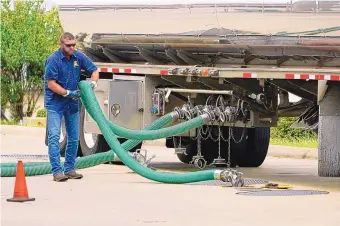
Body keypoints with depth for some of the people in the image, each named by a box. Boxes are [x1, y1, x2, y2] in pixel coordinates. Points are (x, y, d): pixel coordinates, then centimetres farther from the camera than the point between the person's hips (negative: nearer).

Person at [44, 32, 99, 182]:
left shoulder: (79, 57, -2)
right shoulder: (53, 60, -17)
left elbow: (94, 70, 7)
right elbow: (51, 84, -18)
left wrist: (93, 82, -13)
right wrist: (68, 93, -24)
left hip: (72, 103, 6)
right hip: (55, 103, -6)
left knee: (74, 138, 8)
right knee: (54, 136, -12)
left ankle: (69, 169, 17)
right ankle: (57, 171, -14)